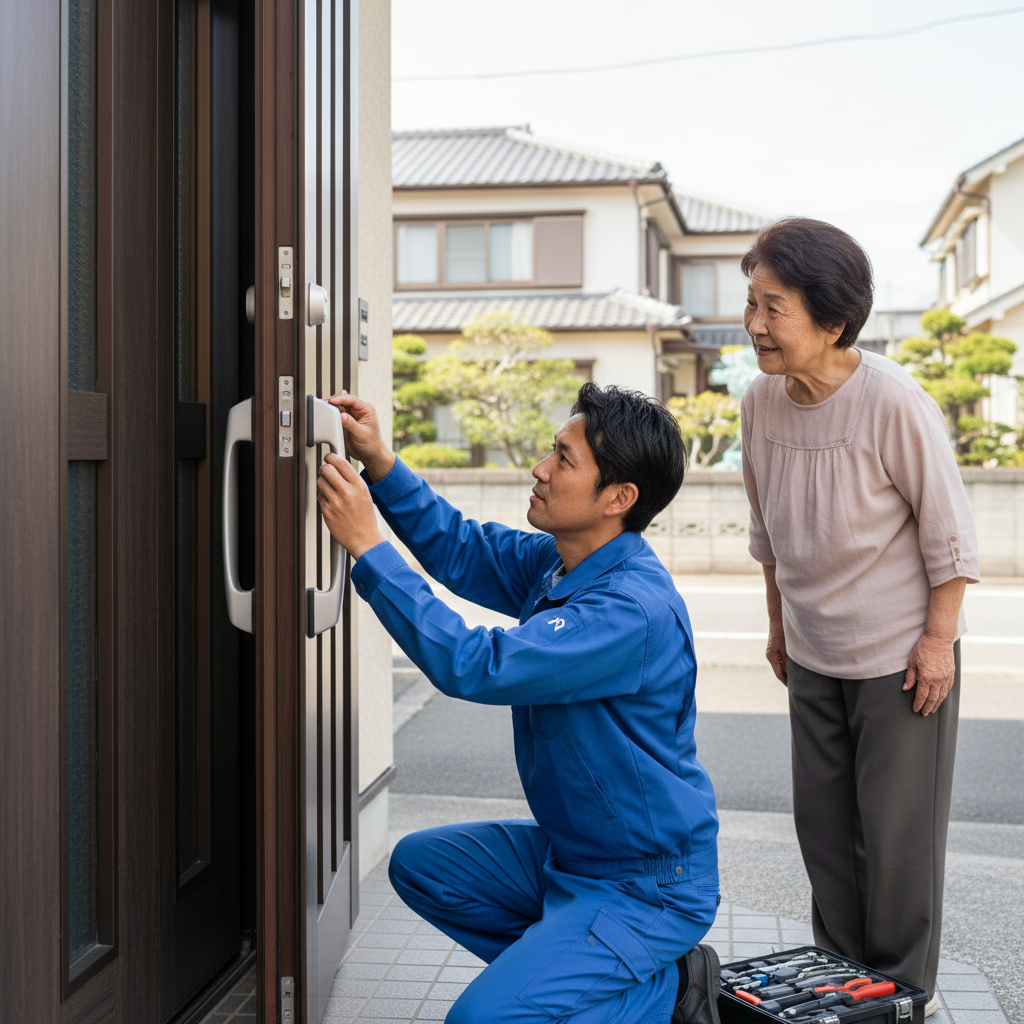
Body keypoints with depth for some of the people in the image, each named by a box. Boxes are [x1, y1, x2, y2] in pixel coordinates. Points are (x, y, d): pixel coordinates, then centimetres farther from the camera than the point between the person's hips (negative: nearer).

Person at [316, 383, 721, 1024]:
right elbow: (462, 550, 14)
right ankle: (558, 966, 14)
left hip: (648, 886, -9)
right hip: (570, 850, 9)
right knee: (421, 863, 13)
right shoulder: (556, 562, -1)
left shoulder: (635, 609, -30)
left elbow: (474, 667, -34)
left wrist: (367, 546, -29)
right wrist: (380, 464, 0)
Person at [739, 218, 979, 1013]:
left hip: (901, 653, -5)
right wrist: (779, 624, 15)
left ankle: (903, 990, 22)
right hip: (814, 656, 6)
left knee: (897, 827, 4)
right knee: (823, 817, 14)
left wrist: (939, 638, -13)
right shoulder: (761, 401, -5)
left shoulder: (895, 404, -23)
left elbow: (949, 534, -13)